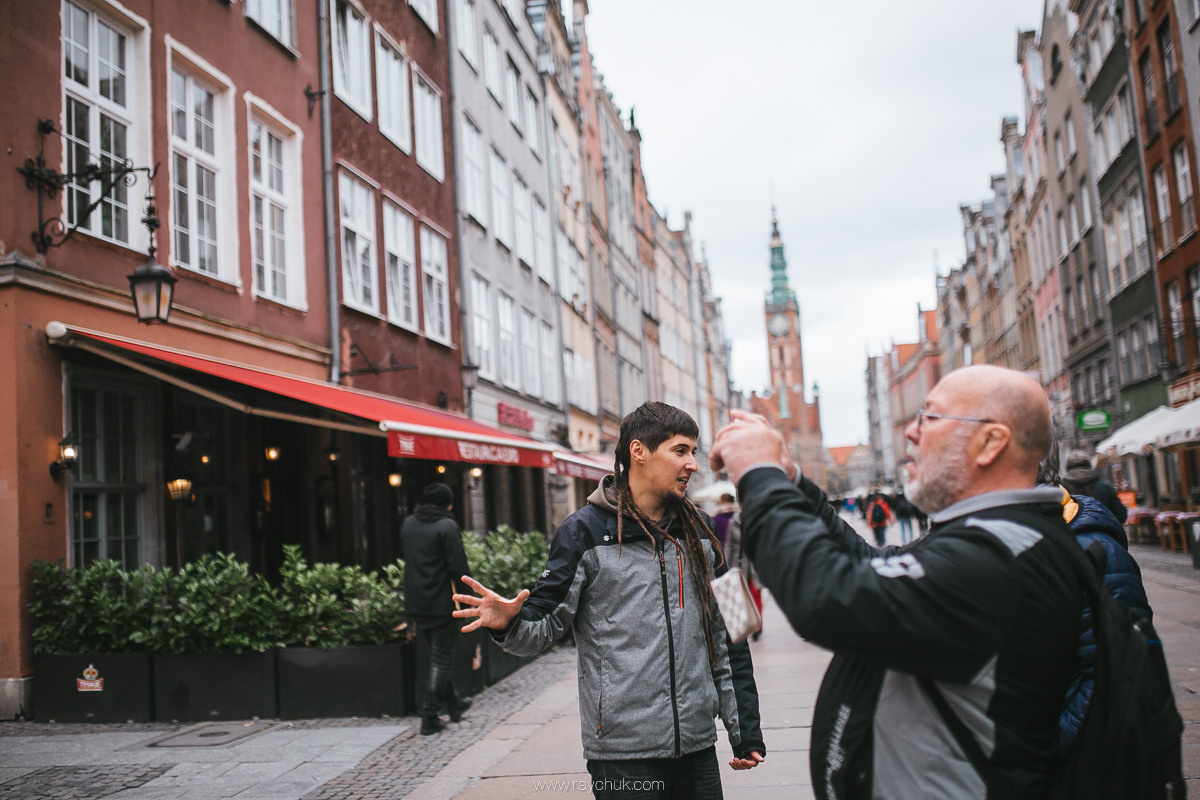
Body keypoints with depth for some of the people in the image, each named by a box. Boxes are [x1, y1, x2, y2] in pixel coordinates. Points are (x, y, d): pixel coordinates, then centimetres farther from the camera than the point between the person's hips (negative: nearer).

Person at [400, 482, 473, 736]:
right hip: (440, 603, -6)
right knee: (441, 657, 2)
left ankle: (453, 703, 32)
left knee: (436, 654, 19)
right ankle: (430, 717, 0)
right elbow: (459, 567, -16)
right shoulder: (447, 526, -12)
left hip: (414, 603, 7)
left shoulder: (408, 524, 8)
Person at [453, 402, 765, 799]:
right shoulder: (586, 531, -5)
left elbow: (725, 637, 12)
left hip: (698, 747, 5)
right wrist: (511, 624, -29)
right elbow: (546, 624, -6)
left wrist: (745, 732, 11)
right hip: (624, 754, -4)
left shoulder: (700, 531, 9)